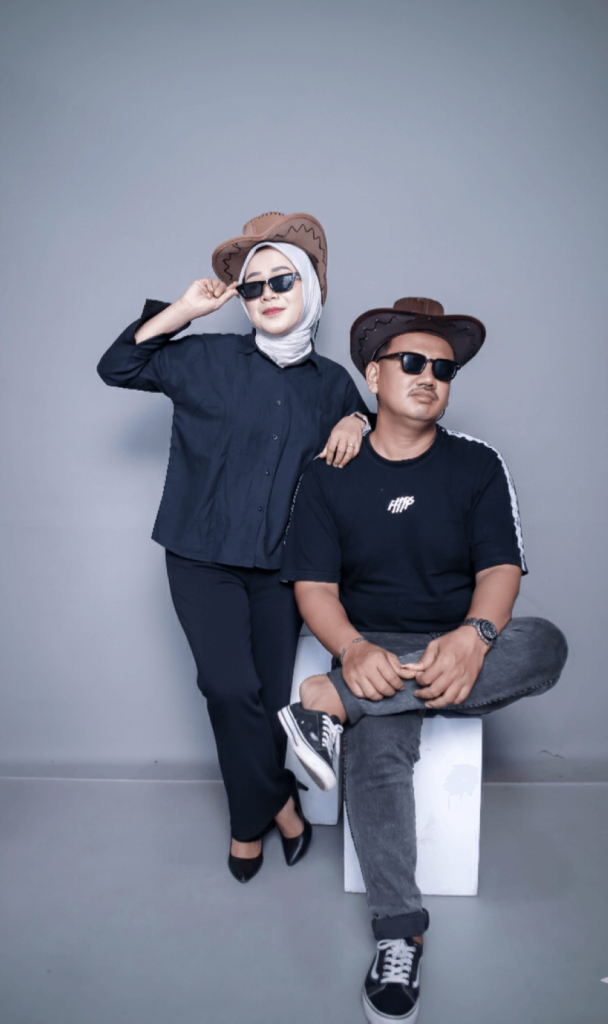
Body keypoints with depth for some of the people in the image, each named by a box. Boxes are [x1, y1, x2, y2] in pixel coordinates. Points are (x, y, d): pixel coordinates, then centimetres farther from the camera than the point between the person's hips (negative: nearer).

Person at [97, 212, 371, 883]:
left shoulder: (332, 382, 7)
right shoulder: (208, 359, 0)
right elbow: (117, 368, -1)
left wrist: (355, 423, -1)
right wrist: (181, 312, -9)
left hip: (281, 564, 2)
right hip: (203, 558, -2)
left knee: (275, 698, 3)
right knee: (231, 687, -14)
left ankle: (249, 821, 31)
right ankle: (279, 800, 15)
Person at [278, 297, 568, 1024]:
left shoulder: (478, 465, 4)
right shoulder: (330, 476, 3)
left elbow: (500, 568, -5)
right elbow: (314, 587, -3)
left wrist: (472, 638, -28)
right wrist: (354, 650, -24)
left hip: (460, 651, 2)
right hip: (376, 653, -1)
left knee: (544, 644, -31)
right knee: (376, 752, -31)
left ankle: (333, 701, -29)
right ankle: (399, 933, -13)